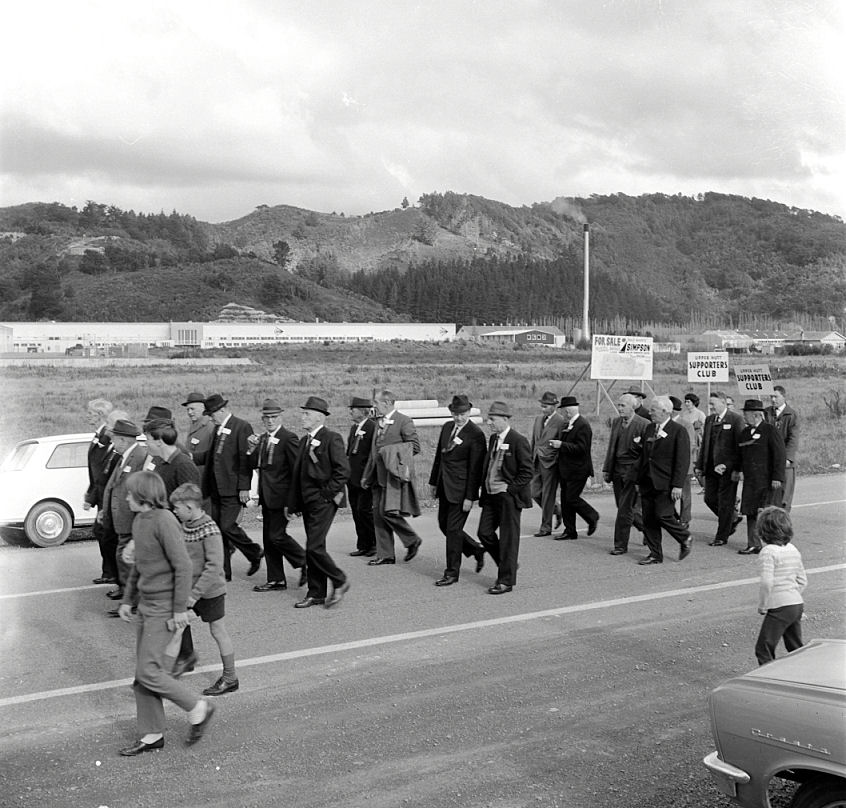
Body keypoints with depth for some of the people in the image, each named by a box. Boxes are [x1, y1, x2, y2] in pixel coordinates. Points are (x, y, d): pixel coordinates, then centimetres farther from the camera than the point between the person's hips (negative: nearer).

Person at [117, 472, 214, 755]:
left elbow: (183, 565, -20)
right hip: (147, 605, 9)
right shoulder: (139, 520, 9)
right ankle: (152, 735, 21)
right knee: (142, 672, 11)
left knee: (148, 672, -8)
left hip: (164, 608, -9)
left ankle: (198, 709, 9)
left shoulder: (164, 521, -18)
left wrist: (180, 609, -20)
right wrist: (127, 599, 21)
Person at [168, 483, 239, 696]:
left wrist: (195, 594, -26)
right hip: (186, 590, 7)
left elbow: (214, 566, -26)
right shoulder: (184, 526, 2)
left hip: (209, 592, -7)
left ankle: (230, 678, 23)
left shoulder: (210, 530, -22)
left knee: (218, 631, 7)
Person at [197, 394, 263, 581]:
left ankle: (255, 554, 14)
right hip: (217, 489, 8)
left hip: (233, 489, -8)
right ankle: (223, 571, 14)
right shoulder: (218, 429, 15)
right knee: (218, 529, 7)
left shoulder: (242, 427, -10)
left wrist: (244, 487, -17)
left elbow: (245, 459, -13)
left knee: (228, 526, -10)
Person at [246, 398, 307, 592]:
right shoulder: (262, 439, 14)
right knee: (268, 538, 10)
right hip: (267, 496, 8)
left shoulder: (288, 438, -11)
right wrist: (252, 448, -6)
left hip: (281, 496, -8)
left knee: (277, 535, -10)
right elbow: (254, 465, 12)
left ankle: (305, 563, 10)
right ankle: (276, 580, 17)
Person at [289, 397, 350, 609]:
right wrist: (293, 503, 12)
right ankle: (316, 593, 17)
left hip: (323, 502, -8)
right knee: (313, 548, 10)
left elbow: (343, 470, -16)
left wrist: (328, 493, -14)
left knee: (314, 547, -12)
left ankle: (340, 582, 6)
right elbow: (297, 474, 16)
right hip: (307, 502, 8)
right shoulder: (305, 440, 15)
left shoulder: (332, 439, -10)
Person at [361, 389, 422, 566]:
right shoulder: (379, 423, 18)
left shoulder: (404, 421, -8)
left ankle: (412, 541, 7)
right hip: (379, 476, 8)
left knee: (388, 512, -14)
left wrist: (391, 452, -11)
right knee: (378, 514, 6)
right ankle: (385, 555, 13)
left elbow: (415, 446, -11)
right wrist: (366, 476, 21)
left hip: (395, 474, -8)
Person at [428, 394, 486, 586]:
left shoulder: (476, 435, -15)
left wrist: (469, 497, -17)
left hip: (460, 489, -8)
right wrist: (434, 482, 15)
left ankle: (452, 573, 8)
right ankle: (476, 550, 33)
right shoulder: (447, 427, 7)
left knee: (453, 529, -3)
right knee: (444, 525, 14)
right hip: (444, 487, 8)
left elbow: (475, 468, -15)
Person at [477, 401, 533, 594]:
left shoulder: (518, 441, -12)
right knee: (484, 533, 6)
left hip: (509, 497, -8)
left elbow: (527, 472, -13)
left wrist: (509, 488, -16)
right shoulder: (493, 438, 12)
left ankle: (506, 580, 8)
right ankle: (507, 565, 26)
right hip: (491, 496, 8)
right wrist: (485, 489, 11)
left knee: (508, 538, 0)